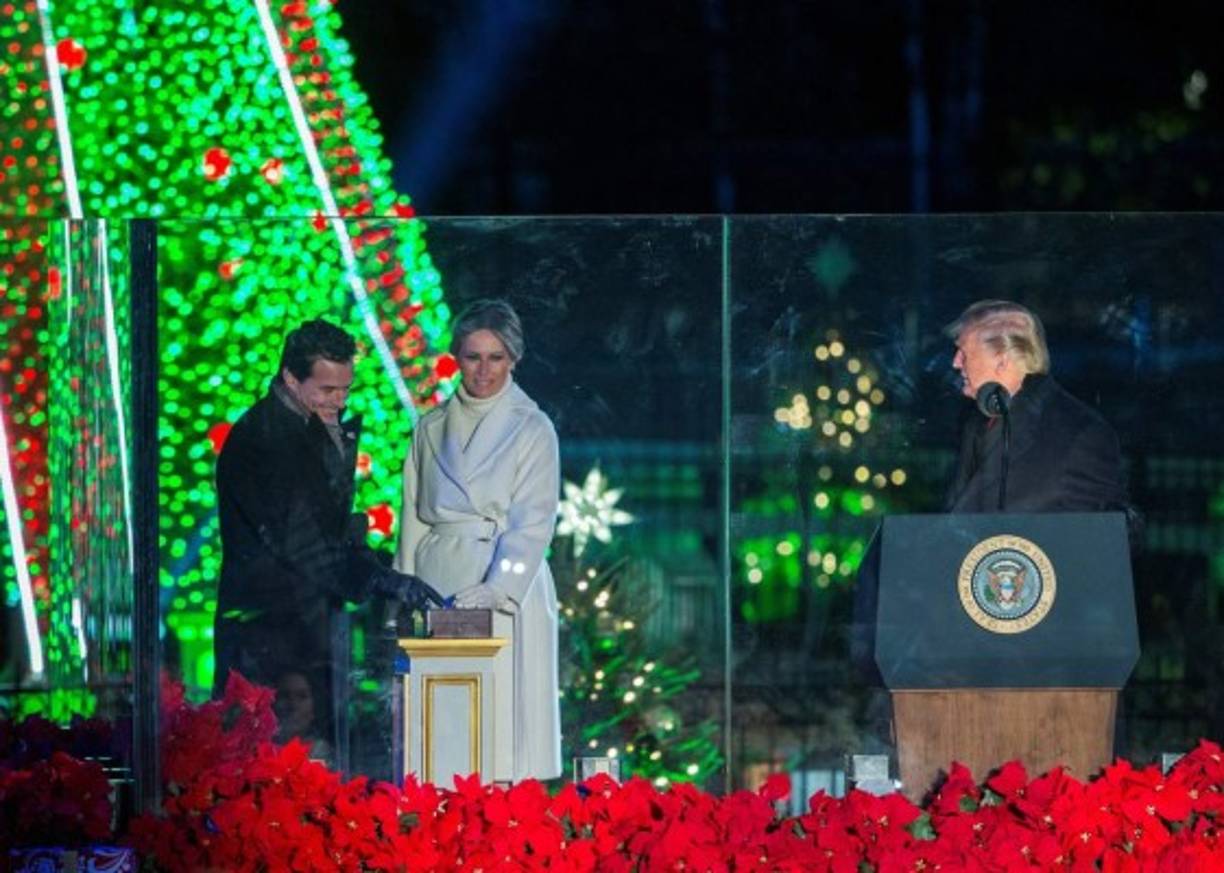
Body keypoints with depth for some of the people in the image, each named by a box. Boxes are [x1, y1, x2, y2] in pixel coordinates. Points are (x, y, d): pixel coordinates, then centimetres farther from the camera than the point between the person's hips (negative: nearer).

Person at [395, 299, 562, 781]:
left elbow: (532, 523, -8)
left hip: (508, 585, -4)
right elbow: (414, 516, 14)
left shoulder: (531, 429, 0)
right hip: (439, 580, 4)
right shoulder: (432, 428, 13)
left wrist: (498, 589, -20)